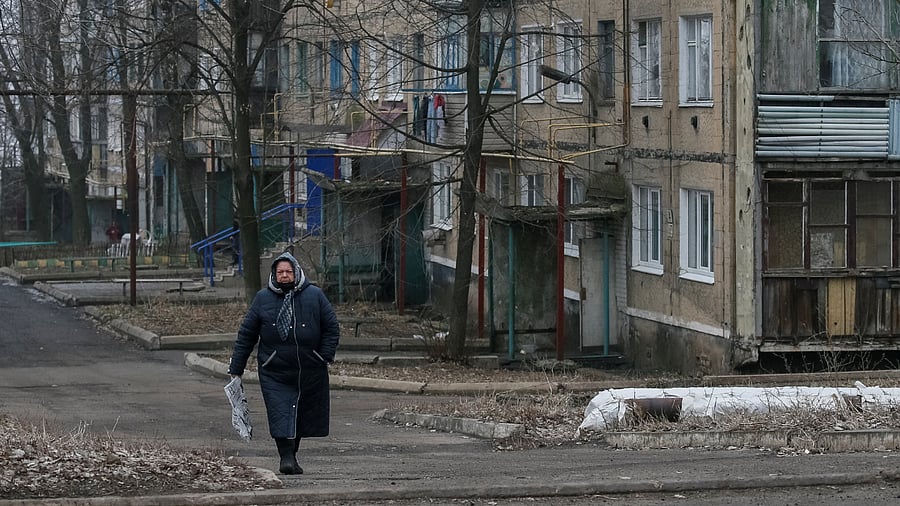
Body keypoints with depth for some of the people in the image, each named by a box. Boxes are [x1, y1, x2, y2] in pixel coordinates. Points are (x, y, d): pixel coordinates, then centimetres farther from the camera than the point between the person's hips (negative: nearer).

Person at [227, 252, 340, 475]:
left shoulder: (315, 296, 3)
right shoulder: (262, 298, 4)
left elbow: (332, 328, 8)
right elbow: (246, 335, 6)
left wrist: (325, 356, -5)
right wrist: (235, 369, 3)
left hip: (309, 372, 1)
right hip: (275, 371, -1)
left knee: (301, 415, 9)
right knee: (280, 414, -13)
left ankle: (291, 454, 22)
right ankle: (286, 457, -14)